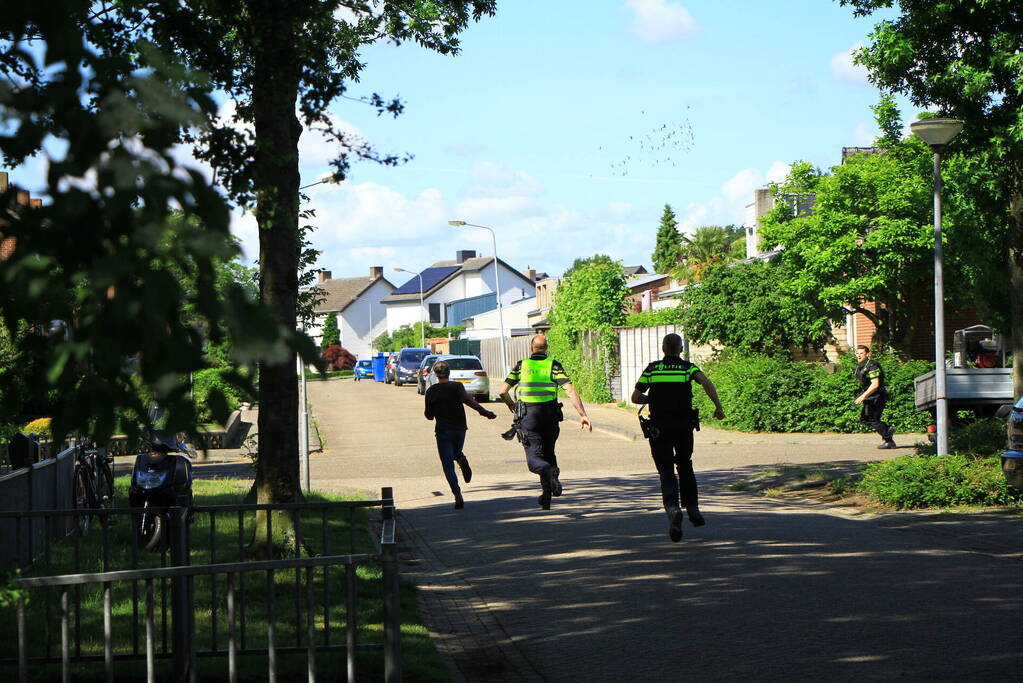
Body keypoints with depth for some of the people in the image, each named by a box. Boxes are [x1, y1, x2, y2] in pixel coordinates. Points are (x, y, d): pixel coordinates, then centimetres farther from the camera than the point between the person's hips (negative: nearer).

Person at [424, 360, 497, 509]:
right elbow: (466, 399, -22)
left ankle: (458, 496, -18)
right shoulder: (456, 386, -2)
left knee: (448, 465, -1)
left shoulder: (431, 391, 1)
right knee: (456, 453, 28)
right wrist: (483, 411, -31)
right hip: (459, 429, 1)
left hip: (443, 431, -1)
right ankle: (461, 460, -10)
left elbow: (429, 415, 5)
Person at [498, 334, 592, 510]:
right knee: (548, 454, 19)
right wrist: (583, 415, -12)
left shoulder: (521, 365, 3)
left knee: (534, 459, -3)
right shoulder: (553, 365, 0)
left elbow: (503, 391, 2)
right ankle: (546, 497, 19)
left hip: (528, 417, -1)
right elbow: (570, 390, -11)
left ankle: (549, 471, -37)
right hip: (550, 417, 1)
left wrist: (512, 407, 22)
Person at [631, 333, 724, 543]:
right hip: (684, 426, 1)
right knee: (685, 466, 22)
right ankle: (692, 508, 21)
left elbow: (635, 397, 5)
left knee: (666, 471, -1)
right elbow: (706, 383, -17)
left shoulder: (652, 369, 4)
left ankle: (673, 507, -27)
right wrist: (718, 407, -14)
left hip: (659, 428, -1)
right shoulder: (688, 367, 2)